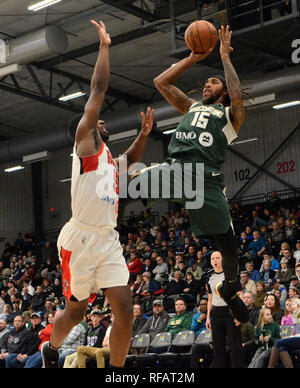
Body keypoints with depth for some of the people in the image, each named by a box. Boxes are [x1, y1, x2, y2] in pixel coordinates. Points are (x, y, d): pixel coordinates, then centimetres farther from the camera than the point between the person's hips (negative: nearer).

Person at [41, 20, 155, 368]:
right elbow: (98, 90, -4)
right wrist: (104, 46, -2)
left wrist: (144, 133, 29)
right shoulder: (86, 143, 1)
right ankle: (51, 349, 35)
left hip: (108, 240, 7)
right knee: (76, 310, 6)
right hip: (80, 238, -7)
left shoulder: (110, 159, 22)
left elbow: (132, 158, 46)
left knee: (124, 308, -6)